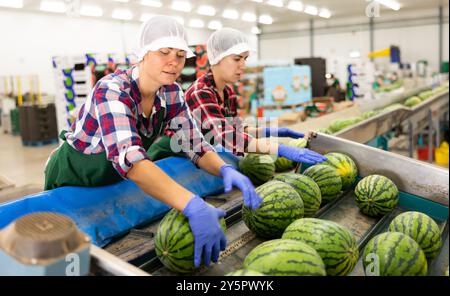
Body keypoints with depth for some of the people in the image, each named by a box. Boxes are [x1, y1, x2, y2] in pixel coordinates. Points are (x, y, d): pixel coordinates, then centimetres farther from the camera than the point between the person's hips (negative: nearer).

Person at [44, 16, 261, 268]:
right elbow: (128, 156, -50)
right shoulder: (112, 90, -34)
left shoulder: (172, 94, -14)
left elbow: (196, 146, -9)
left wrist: (225, 169, -31)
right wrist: (192, 206, -61)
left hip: (116, 182, 5)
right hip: (73, 181, -5)